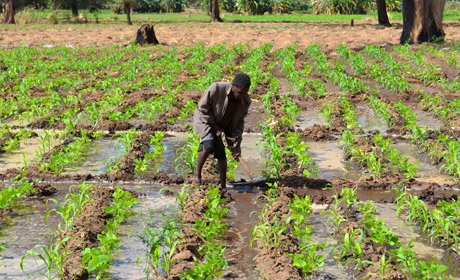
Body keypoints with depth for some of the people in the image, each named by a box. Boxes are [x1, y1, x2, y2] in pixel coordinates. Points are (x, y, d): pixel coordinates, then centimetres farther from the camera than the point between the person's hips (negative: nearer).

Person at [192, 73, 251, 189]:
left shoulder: (246, 101, -15)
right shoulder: (216, 89, -31)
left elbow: (239, 122, -4)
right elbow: (202, 108, -20)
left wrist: (237, 144, -13)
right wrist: (215, 127, -19)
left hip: (224, 126, 4)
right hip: (205, 119, -4)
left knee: (221, 154, -3)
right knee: (208, 145, -27)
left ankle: (223, 186, 8)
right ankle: (197, 174, -9)